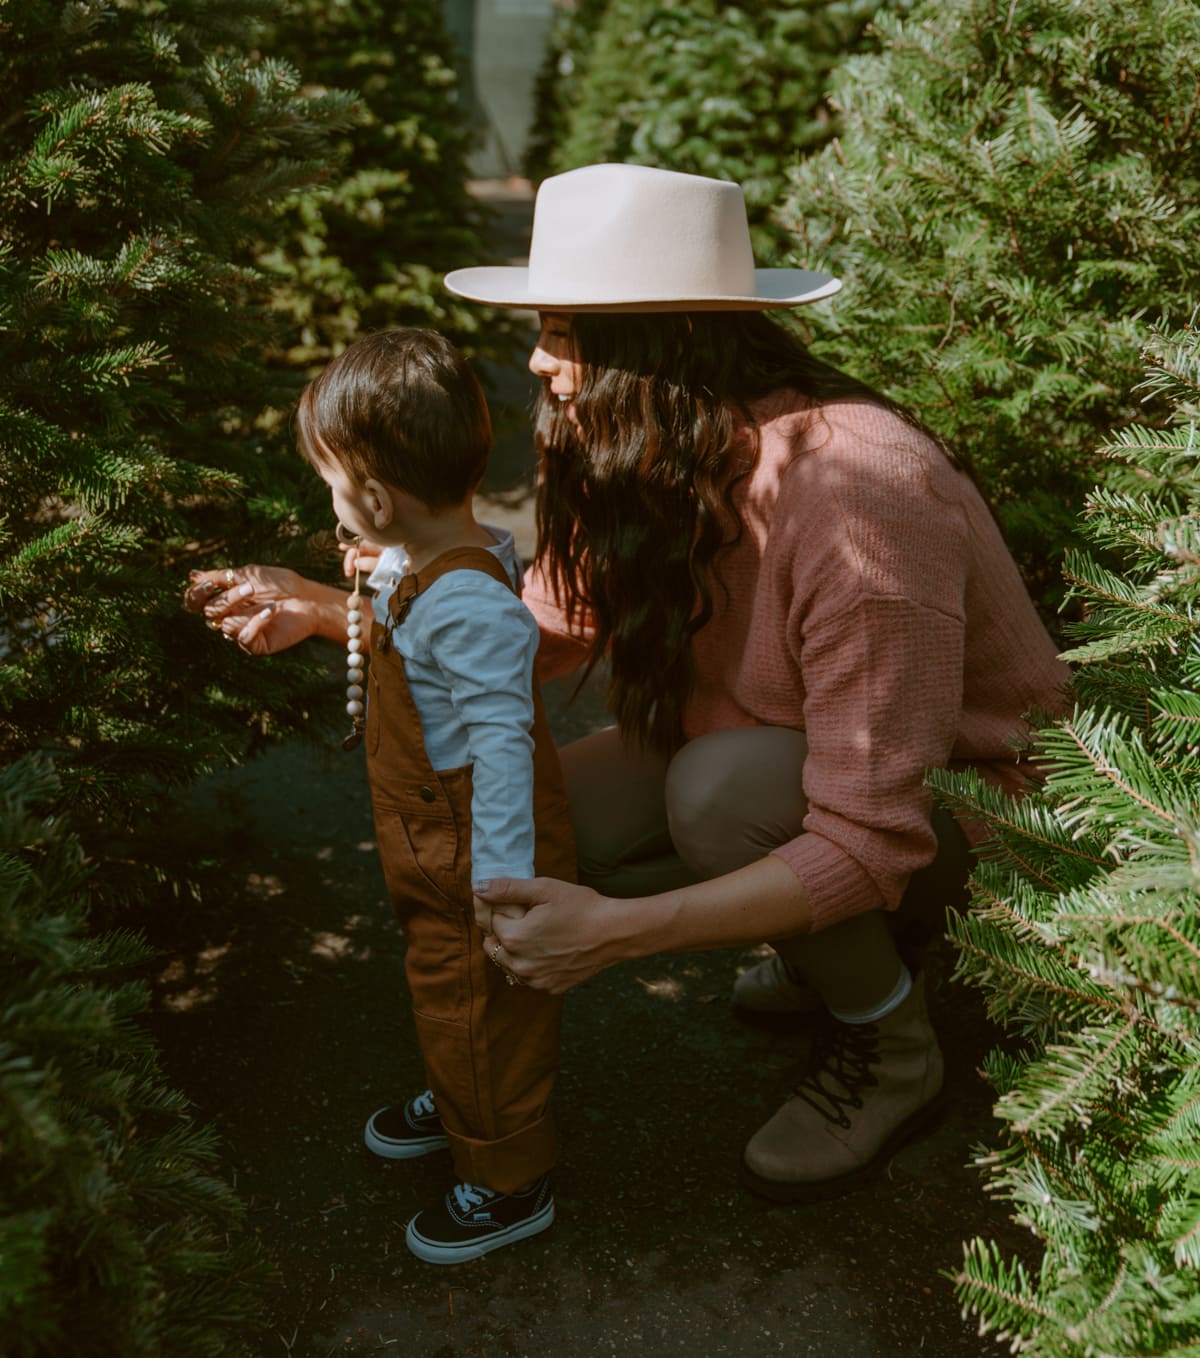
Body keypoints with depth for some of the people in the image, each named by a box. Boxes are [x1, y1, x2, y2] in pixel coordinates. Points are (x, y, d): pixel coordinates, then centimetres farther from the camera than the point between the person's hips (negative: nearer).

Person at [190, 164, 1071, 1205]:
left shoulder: (853, 498, -35)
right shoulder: (645, 457, -11)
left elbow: (867, 841, -34)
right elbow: (550, 627, 3)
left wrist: (615, 933, -40)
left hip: (957, 797, -7)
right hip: (779, 745, 7)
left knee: (722, 786, -36)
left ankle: (893, 1054, -6)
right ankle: (844, 947, 10)